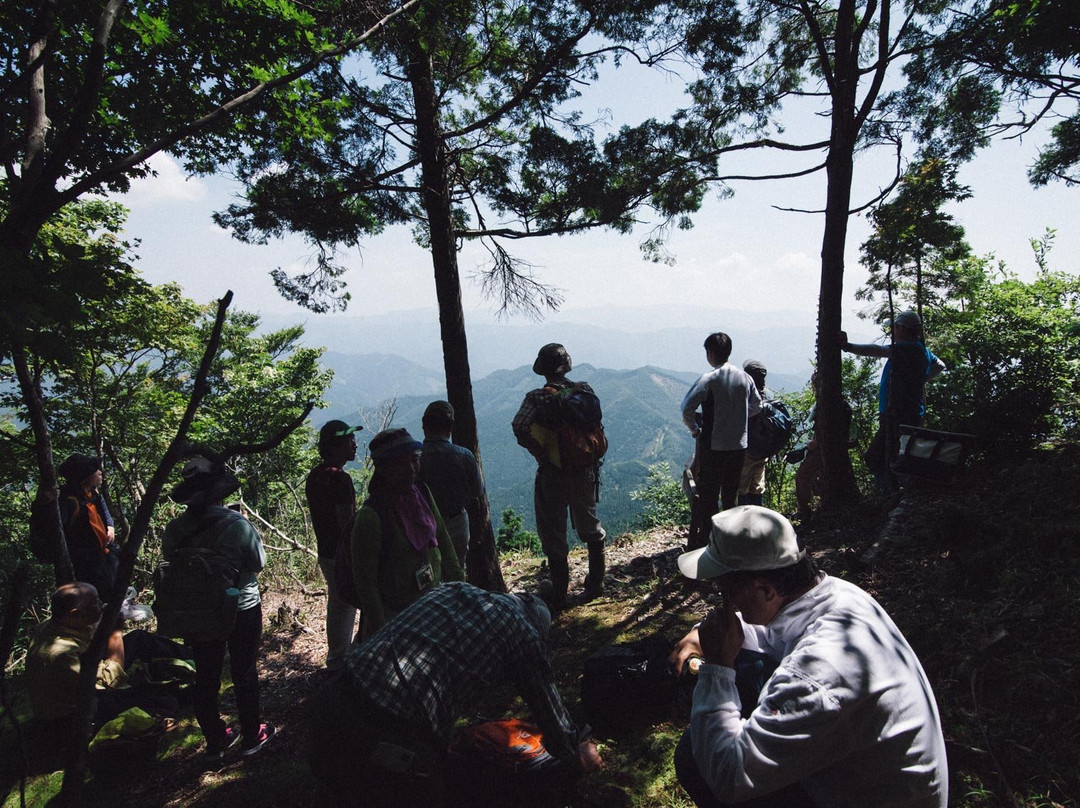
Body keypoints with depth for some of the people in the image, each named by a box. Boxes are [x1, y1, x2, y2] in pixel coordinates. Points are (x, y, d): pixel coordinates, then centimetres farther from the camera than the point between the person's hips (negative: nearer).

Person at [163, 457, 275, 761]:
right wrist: (256, 538, 2)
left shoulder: (175, 528, -12)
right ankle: (252, 736, 29)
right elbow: (258, 564, -13)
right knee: (244, 674, 14)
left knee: (205, 678, 18)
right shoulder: (237, 524, -25)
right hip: (242, 609, -3)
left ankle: (215, 741, 32)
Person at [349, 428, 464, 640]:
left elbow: (442, 539, 10)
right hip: (395, 614, -6)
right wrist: (380, 633, -14)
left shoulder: (422, 493, -2)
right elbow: (365, 582, -16)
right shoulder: (370, 517, -21)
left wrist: (458, 582, 13)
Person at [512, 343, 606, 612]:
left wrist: (540, 453, -13)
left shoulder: (536, 398, -15)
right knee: (590, 529, 24)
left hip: (552, 476, -3)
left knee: (553, 536, 11)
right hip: (585, 472, 4)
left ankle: (559, 594, 18)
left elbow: (519, 428, -26)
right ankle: (595, 584, 34)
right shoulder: (585, 391, -5)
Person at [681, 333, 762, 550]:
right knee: (731, 495, 16)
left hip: (712, 445, -5)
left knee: (707, 496, 3)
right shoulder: (745, 378, 2)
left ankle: (703, 540, 7)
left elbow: (687, 407, -22)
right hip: (739, 445, 5)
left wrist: (694, 429, -7)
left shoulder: (709, 379, -15)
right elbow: (757, 406, 14)